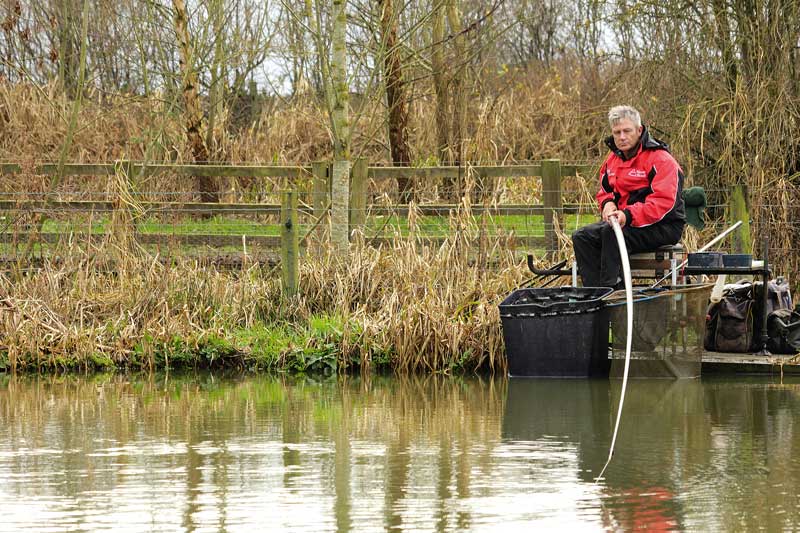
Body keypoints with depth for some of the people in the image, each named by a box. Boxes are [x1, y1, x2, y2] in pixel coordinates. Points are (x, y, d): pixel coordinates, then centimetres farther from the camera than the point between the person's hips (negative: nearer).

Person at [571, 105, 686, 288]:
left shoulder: (659, 159, -14)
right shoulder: (613, 159, 13)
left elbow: (663, 201, -24)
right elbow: (605, 191, 28)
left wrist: (628, 215, -34)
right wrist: (608, 203, 1)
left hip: (663, 227, -8)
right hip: (625, 221, 8)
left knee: (611, 233, -33)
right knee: (582, 237, -8)